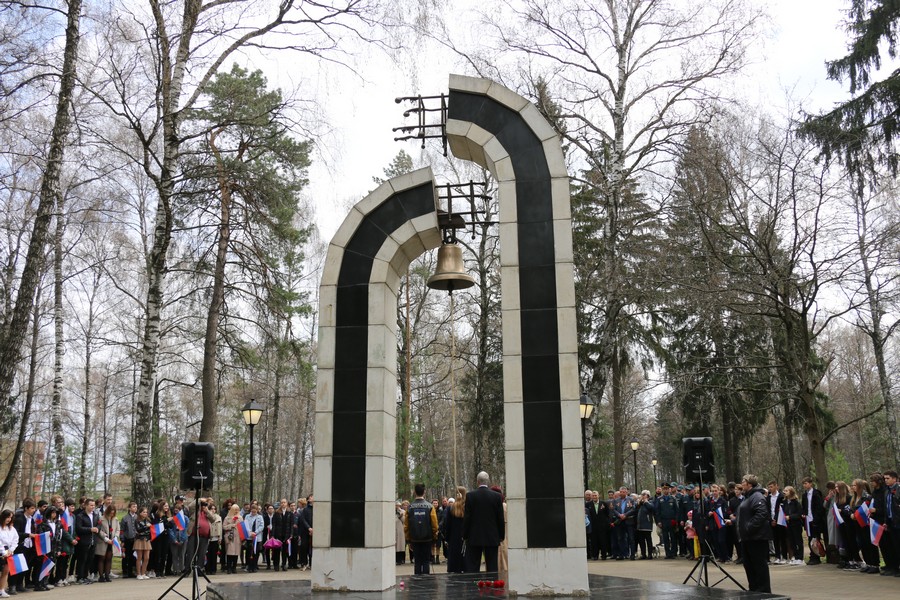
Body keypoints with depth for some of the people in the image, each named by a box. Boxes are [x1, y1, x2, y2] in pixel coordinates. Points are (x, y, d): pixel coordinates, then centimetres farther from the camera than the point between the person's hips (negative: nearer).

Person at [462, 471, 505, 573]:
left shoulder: (470, 496, -6)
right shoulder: (497, 496, -2)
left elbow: (467, 517, -5)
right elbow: (500, 518, 1)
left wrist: (465, 536, 3)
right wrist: (501, 536, 10)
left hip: (474, 538, -1)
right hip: (492, 538, 1)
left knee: (472, 568, 3)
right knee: (492, 567, 7)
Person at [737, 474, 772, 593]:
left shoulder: (757, 497, -14)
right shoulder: (748, 496, 19)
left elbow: (761, 514, -27)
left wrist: (749, 528, -26)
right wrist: (741, 532, 19)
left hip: (757, 538, -11)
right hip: (748, 538, 11)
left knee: (760, 565, -4)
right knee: (749, 564, 15)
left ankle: (764, 591, 2)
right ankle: (753, 589, 25)